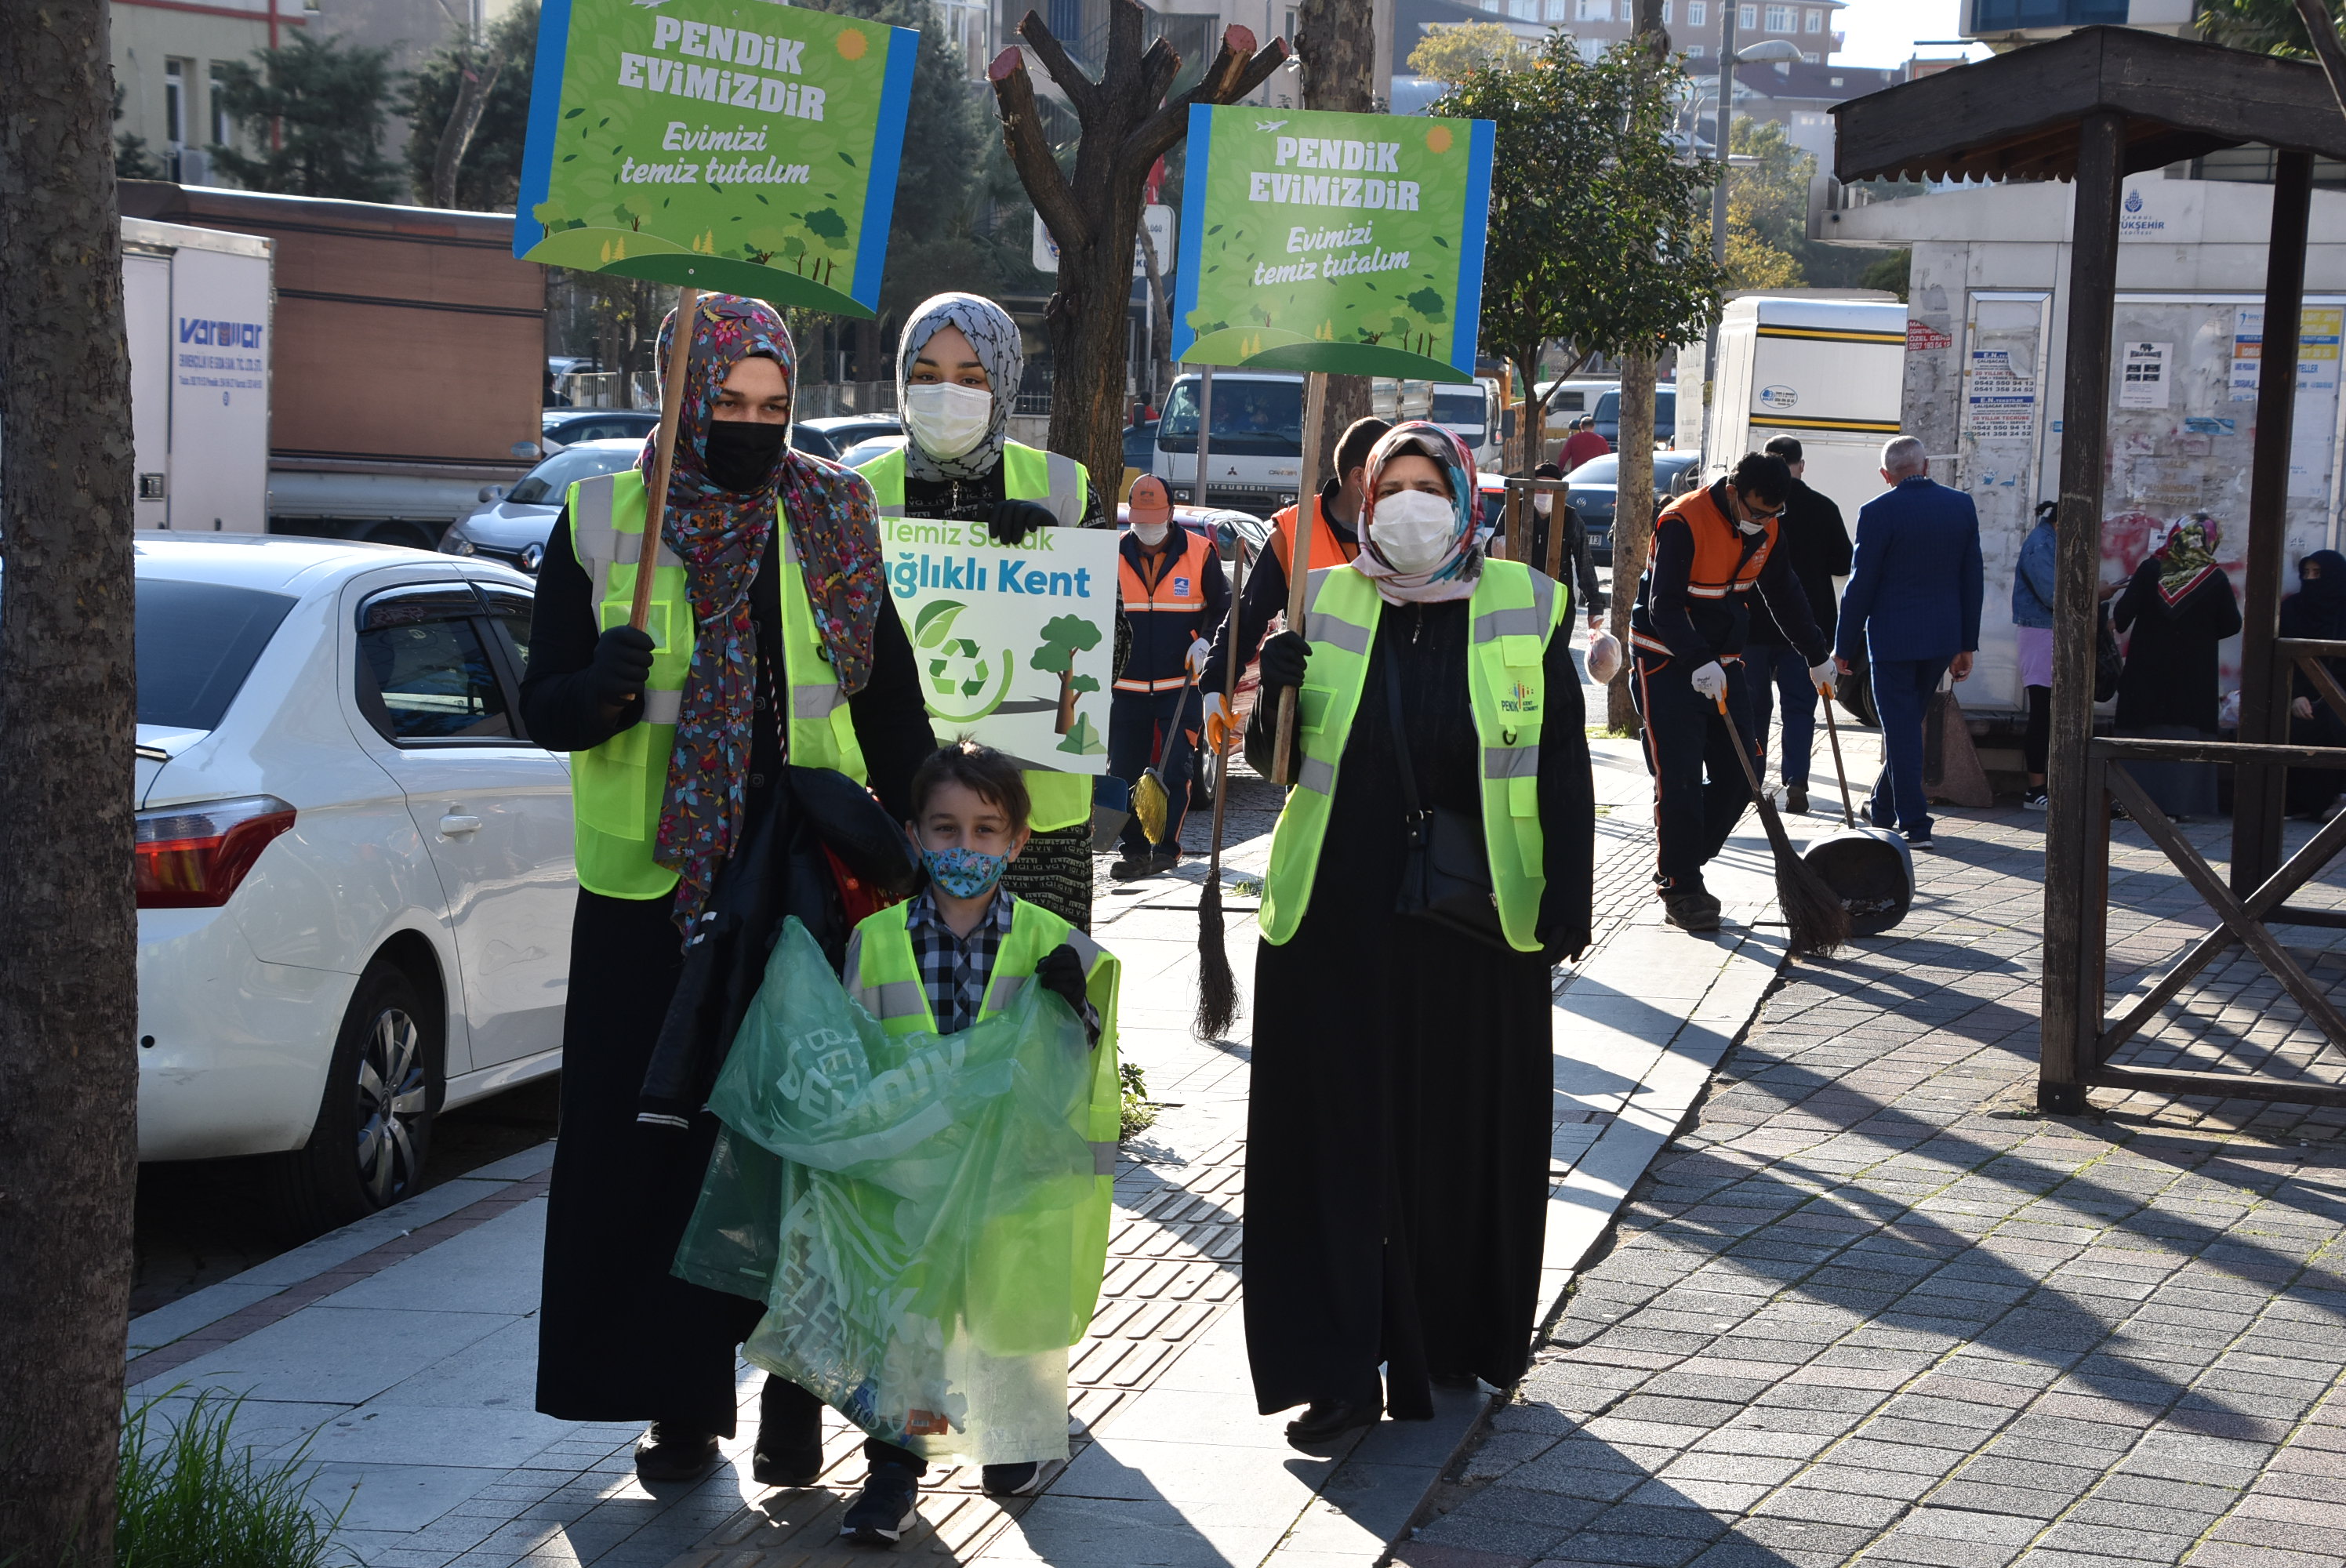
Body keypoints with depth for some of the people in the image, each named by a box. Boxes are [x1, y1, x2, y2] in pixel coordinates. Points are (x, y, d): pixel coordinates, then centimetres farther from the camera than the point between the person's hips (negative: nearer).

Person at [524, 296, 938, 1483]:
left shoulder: (832, 522, 5)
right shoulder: (601, 524, 3)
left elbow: (891, 706, 10)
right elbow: (545, 710, 2)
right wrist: (603, 684, -19)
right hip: (648, 892, 0)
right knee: (654, 1145, 3)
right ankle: (681, 1402, 13)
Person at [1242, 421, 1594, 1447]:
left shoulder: (1523, 611, 2)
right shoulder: (1324, 605, 6)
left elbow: (1562, 764, 2)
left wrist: (1568, 894, -6)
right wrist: (1267, 693, -14)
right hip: (1339, 922, 1)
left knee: (1460, 1144, 7)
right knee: (1340, 1135, -1)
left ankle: (1446, 1347, 24)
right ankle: (1344, 1370, 2)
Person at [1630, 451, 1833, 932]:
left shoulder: (1765, 529, 2)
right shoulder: (1684, 522, -21)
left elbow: (1783, 595, 18)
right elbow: (1665, 606, -28)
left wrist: (1816, 656, 23)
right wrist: (1699, 663, -39)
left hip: (1722, 663, 7)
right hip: (1667, 663, -7)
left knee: (1740, 774, 2)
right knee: (1680, 780, -9)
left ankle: (1680, 870, 14)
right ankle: (1680, 892, -2)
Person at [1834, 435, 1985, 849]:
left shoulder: (1878, 513, -13)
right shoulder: (1962, 506, 2)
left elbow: (1861, 583, -10)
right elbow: (1972, 579, 6)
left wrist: (1845, 646, -1)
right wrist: (1967, 644, 13)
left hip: (1892, 637, -5)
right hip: (1944, 637, 5)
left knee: (1901, 728, 1)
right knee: (1908, 723, 20)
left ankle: (1914, 824, -1)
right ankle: (1884, 807, 34)